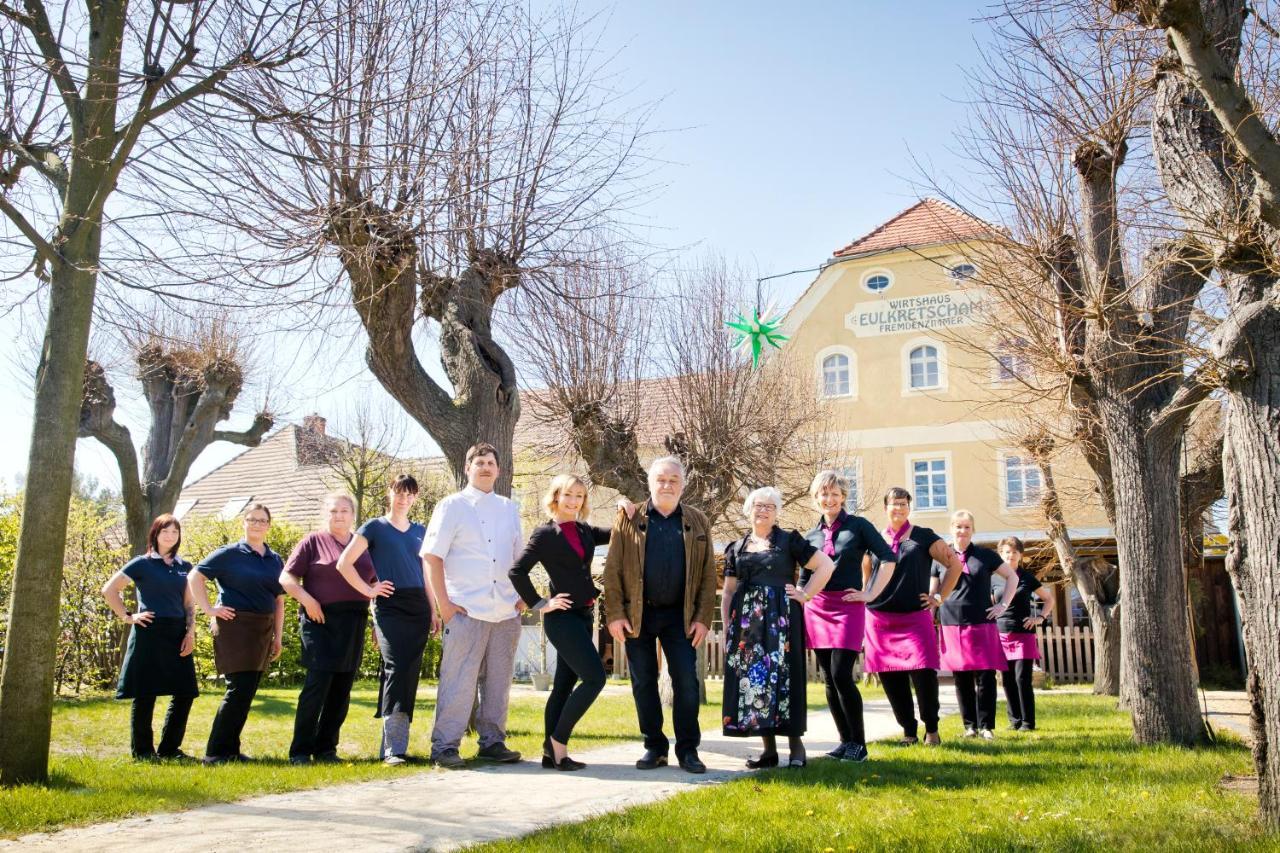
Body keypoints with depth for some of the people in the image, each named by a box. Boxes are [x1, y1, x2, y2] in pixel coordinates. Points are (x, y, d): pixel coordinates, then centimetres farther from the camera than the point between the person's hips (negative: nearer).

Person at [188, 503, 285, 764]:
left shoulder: (275, 560, 14)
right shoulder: (230, 553, -1)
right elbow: (195, 576, -1)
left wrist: (278, 636, 12)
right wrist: (209, 609, -8)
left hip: (263, 631, 6)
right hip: (235, 627, -6)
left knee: (248, 692, 8)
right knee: (239, 689, -10)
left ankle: (231, 749, 19)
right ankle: (215, 752, -2)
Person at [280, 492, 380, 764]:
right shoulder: (313, 541, 3)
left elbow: (374, 583, 21)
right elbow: (286, 577, 0)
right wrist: (307, 600, -15)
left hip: (353, 623, 5)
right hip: (321, 619, -5)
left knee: (342, 688, 6)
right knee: (318, 683, -11)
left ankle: (326, 748, 15)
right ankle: (300, 750, -2)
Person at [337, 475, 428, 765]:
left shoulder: (420, 531, 18)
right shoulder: (374, 527, 5)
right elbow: (344, 563, 1)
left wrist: (433, 610, 15)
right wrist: (368, 590, -4)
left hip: (418, 607, 5)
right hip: (389, 605, -5)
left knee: (411, 673, 3)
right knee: (395, 668, -17)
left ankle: (394, 744, 12)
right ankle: (393, 748, -18)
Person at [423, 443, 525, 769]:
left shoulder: (509, 509, 15)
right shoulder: (451, 506, 2)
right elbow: (432, 556, -3)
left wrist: (523, 596, 9)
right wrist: (443, 604, -9)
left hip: (506, 612, 5)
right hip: (466, 610, -4)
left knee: (498, 681, 9)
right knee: (458, 681, -4)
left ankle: (492, 742, 20)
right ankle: (444, 746, 4)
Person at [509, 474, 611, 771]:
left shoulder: (584, 531, 11)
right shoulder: (545, 534, -7)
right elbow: (517, 571, -12)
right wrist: (540, 604, -10)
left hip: (583, 616, 7)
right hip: (562, 617, -7)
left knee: (565, 684, 9)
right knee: (594, 677, -13)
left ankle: (551, 752, 15)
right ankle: (558, 740, -2)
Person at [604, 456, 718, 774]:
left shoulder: (698, 522, 7)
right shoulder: (628, 519, 2)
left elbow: (708, 574, 5)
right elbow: (612, 569, -1)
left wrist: (703, 618, -3)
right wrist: (615, 614, -8)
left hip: (680, 616, 0)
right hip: (637, 615, 0)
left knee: (686, 682, -1)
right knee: (643, 683, 6)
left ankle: (688, 750, 11)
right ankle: (654, 747, 18)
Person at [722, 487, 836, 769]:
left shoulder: (789, 540, 4)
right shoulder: (736, 548, 14)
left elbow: (826, 565, 0)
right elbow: (728, 593, 15)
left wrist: (805, 595, -5)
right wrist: (727, 629, 8)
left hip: (781, 619, -4)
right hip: (746, 620, 4)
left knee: (783, 675, -6)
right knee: (752, 676, 0)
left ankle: (796, 744, 4)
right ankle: (769, 748, 8)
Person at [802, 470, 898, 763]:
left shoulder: (858, 525, 0)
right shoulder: (811, 535, 13)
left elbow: (889, 557, -4)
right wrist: (799, 599, 8)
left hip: (848, 607, -5)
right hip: (817, 608, 5)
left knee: (841, 675, -13)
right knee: (829, 679, 5)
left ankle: (859, 743, -1)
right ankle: (845, 740, 16)